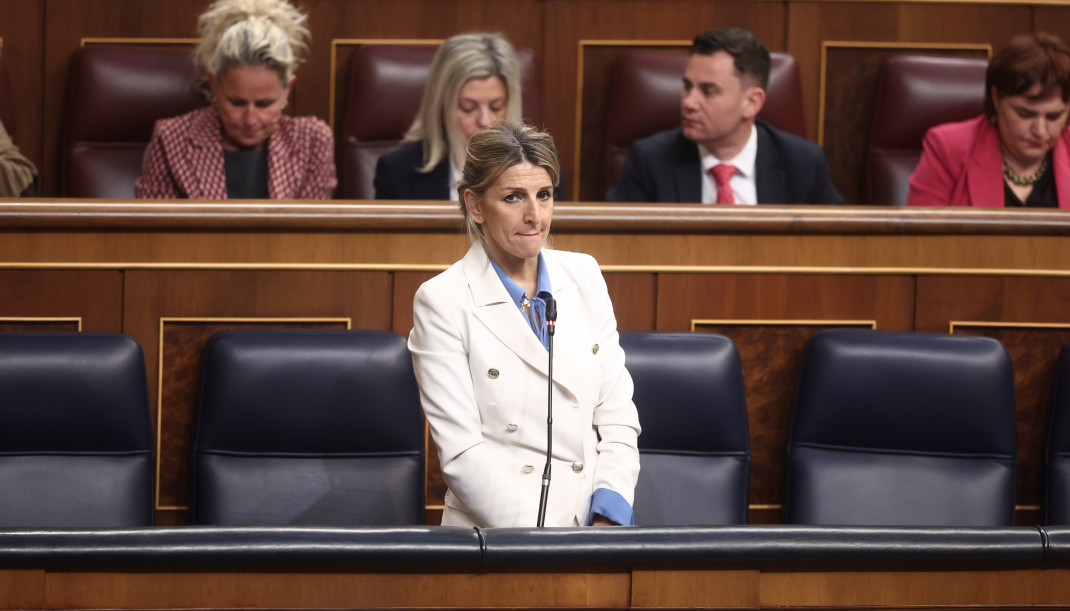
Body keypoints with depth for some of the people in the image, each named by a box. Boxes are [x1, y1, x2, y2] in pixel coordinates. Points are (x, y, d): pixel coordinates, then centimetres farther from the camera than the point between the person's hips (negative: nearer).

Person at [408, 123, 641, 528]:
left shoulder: (584, 275, 13)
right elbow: (461, 452, -8)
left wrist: (608, 519, -6)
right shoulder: (441, 302, -2)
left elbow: (618, 416, 11)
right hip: (496, 541, -3)